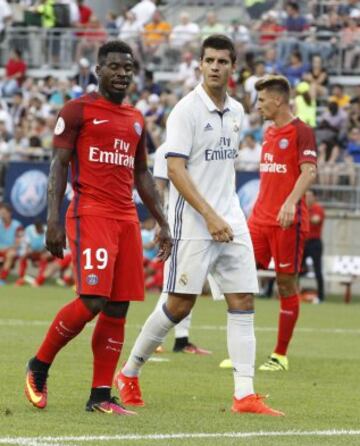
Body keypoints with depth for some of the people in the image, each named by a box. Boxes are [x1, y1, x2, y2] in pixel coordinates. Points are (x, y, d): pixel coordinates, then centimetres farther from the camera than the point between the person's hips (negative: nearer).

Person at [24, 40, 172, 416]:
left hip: (126, 219, 7)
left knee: (118, 308, 1)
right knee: (92, 301, -17)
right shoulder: (78, 110, 0)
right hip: (90, 213, -7)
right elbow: (58, 164, -4)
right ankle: (39, 366, 3)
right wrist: (53, 219, -13)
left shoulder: (135, 119, 19)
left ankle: (100, 396, 5)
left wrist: (162, 223, 20)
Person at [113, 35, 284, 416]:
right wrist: (210, 216, -22)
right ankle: (128, 374, 15)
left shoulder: (236, 112, 12)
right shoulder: (186, 110, -10)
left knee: (243, 300, -3)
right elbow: (175, 169, -17)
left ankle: (244, 395, -5)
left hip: (231, 222, 7)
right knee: (180, 304, -3)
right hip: (193, 223, -6)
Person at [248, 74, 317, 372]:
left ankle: (281, 355, 8)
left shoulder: (301, 132, -7)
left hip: (288, 221, -7)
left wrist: (291, 202, -34)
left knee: (287, 283, 0)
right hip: (261, 218, 7)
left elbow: (309, 172, -19)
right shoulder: (269, 133, 17)